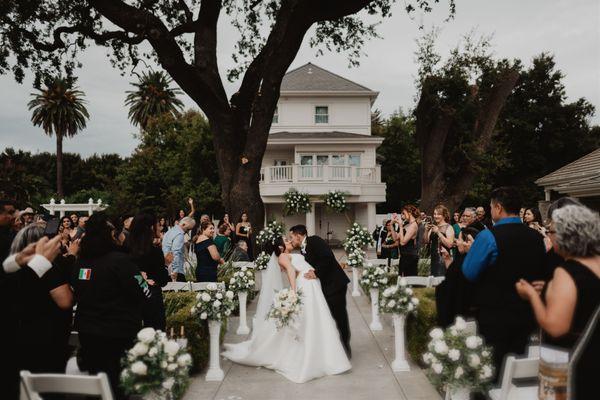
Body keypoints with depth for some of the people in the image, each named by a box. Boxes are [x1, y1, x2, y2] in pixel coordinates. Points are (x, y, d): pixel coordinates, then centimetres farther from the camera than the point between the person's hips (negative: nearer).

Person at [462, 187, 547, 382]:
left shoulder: (489, 236, -19)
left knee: (493, 366, 8)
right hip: (526, 314, 5)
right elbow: (541, 273, 10)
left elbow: (469, 272, -14)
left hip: (494, 316, -5)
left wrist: (470, 251, 3)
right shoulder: (536, 237, -1)